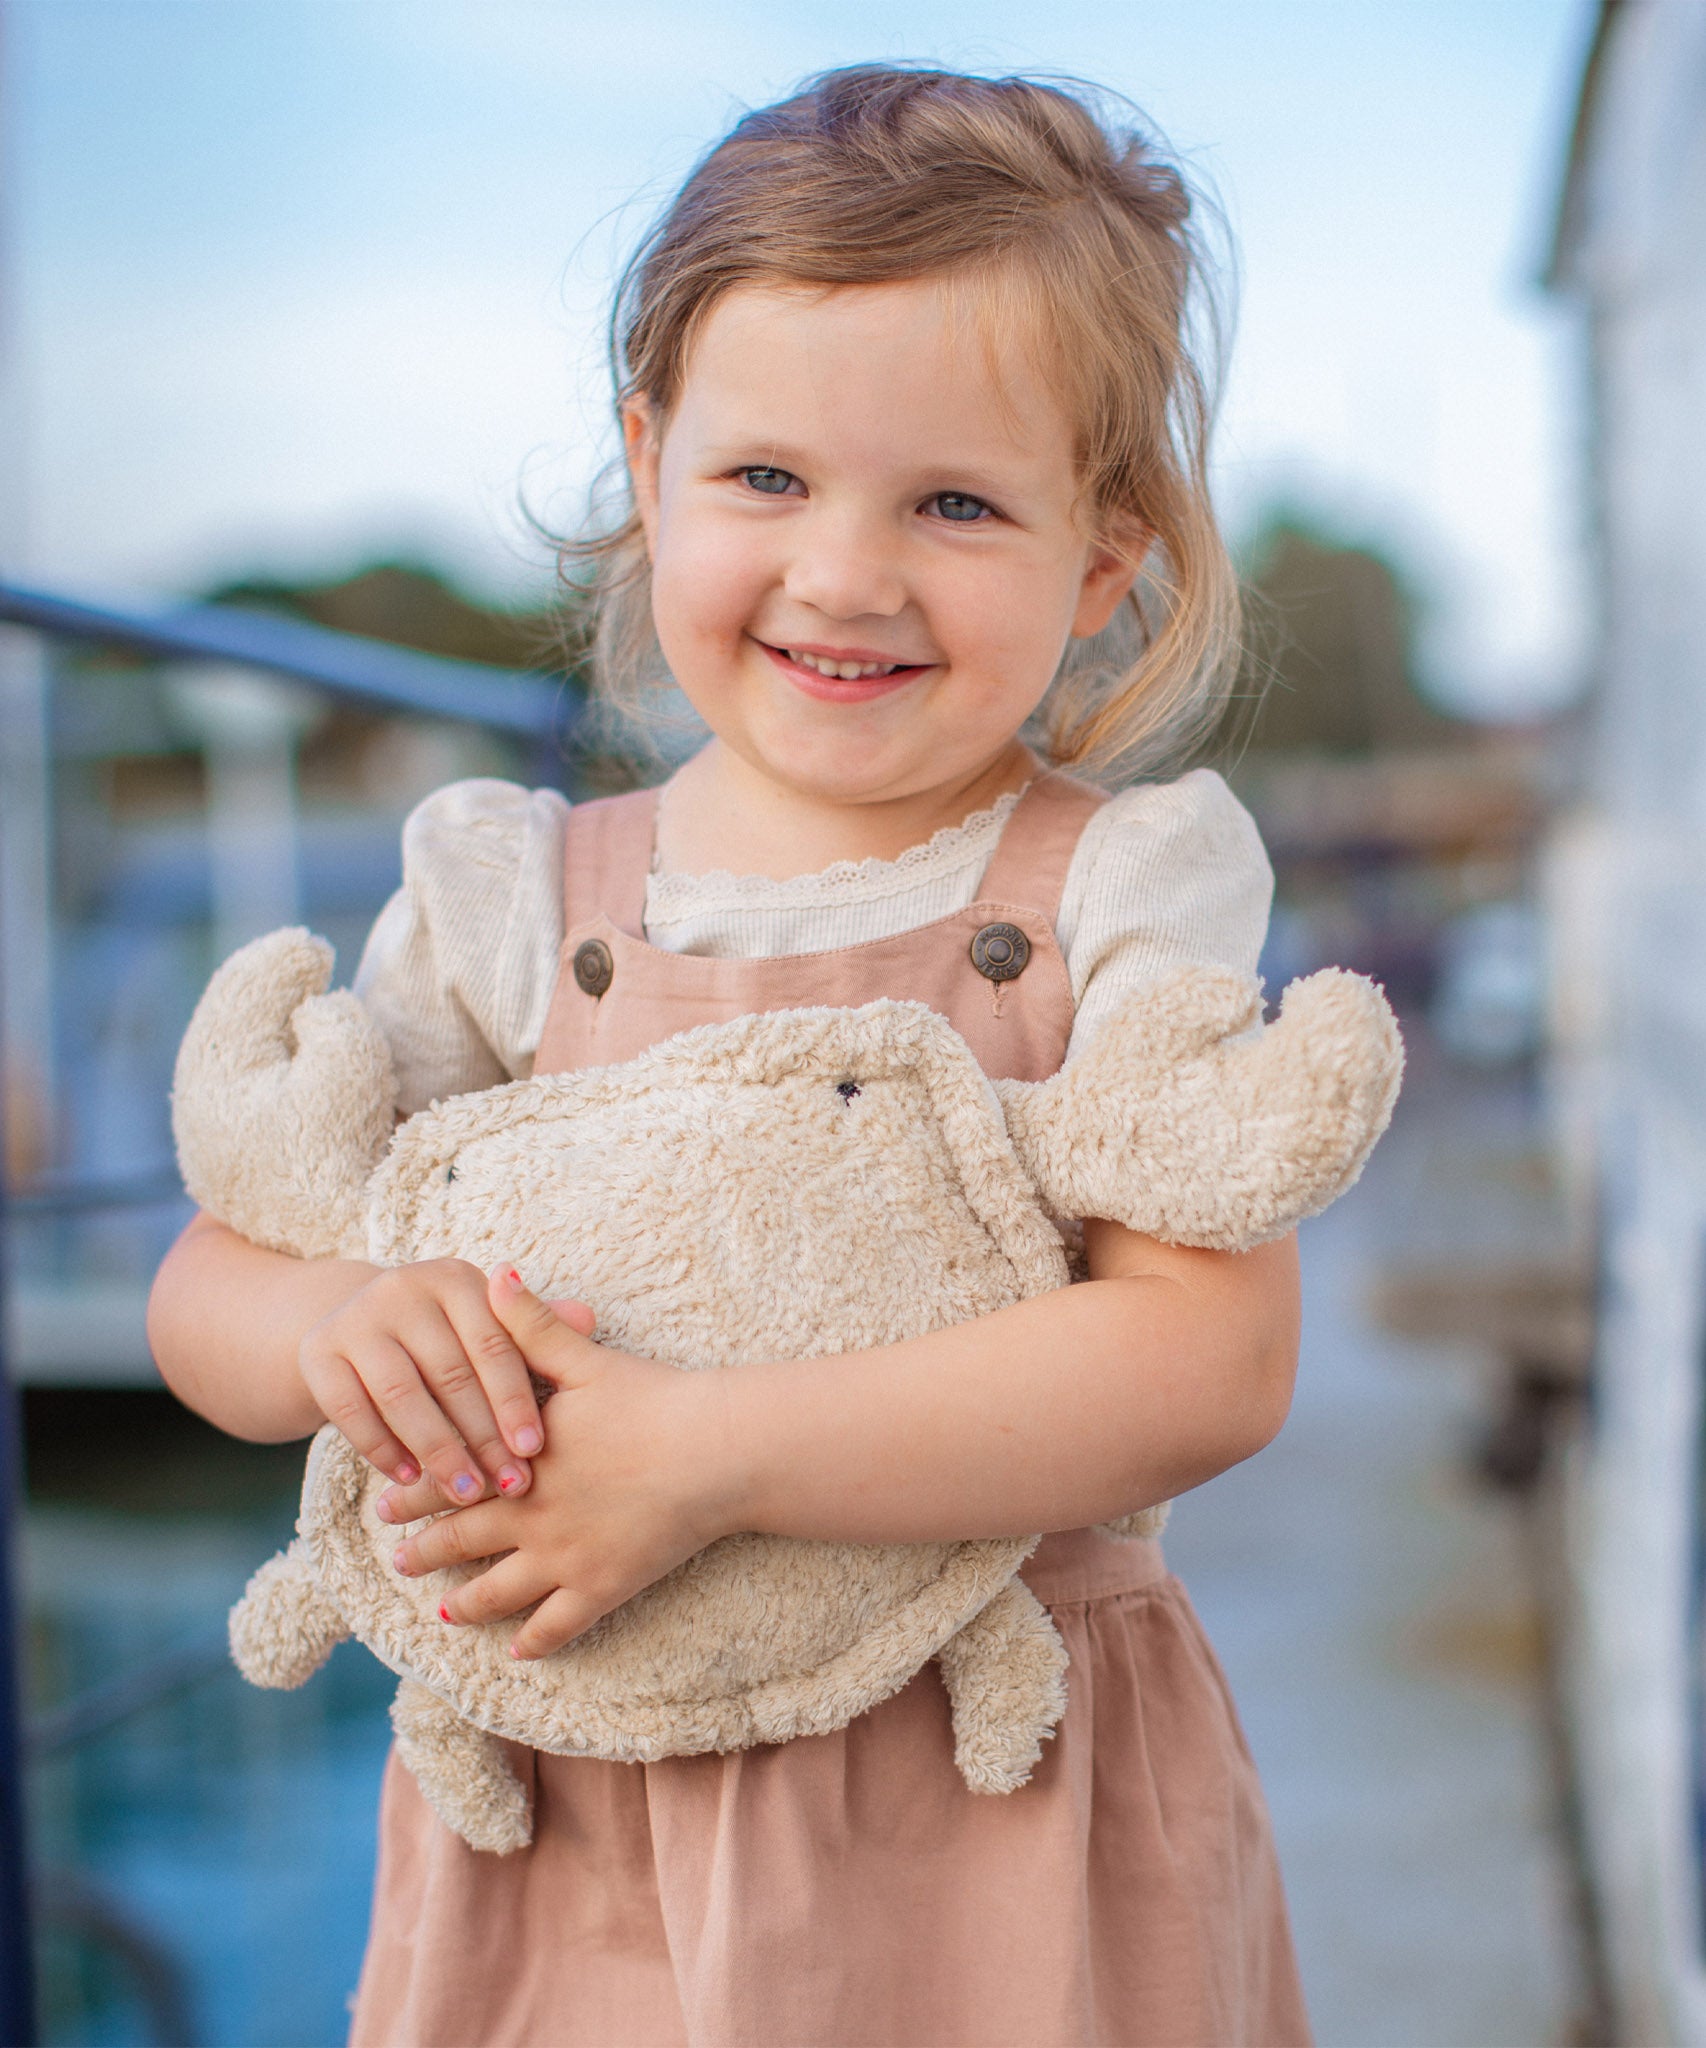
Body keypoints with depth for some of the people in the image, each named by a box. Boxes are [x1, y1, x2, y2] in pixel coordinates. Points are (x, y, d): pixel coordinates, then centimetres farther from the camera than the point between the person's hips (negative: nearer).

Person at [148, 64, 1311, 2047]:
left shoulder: (1116, 892, -8)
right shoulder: (513, 904, -1)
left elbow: (1210, 1359, -19)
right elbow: (203, 1287, 4)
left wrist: (707, 1456, -26)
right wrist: (344, 1324, -20)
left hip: (1006, 1833, -2)